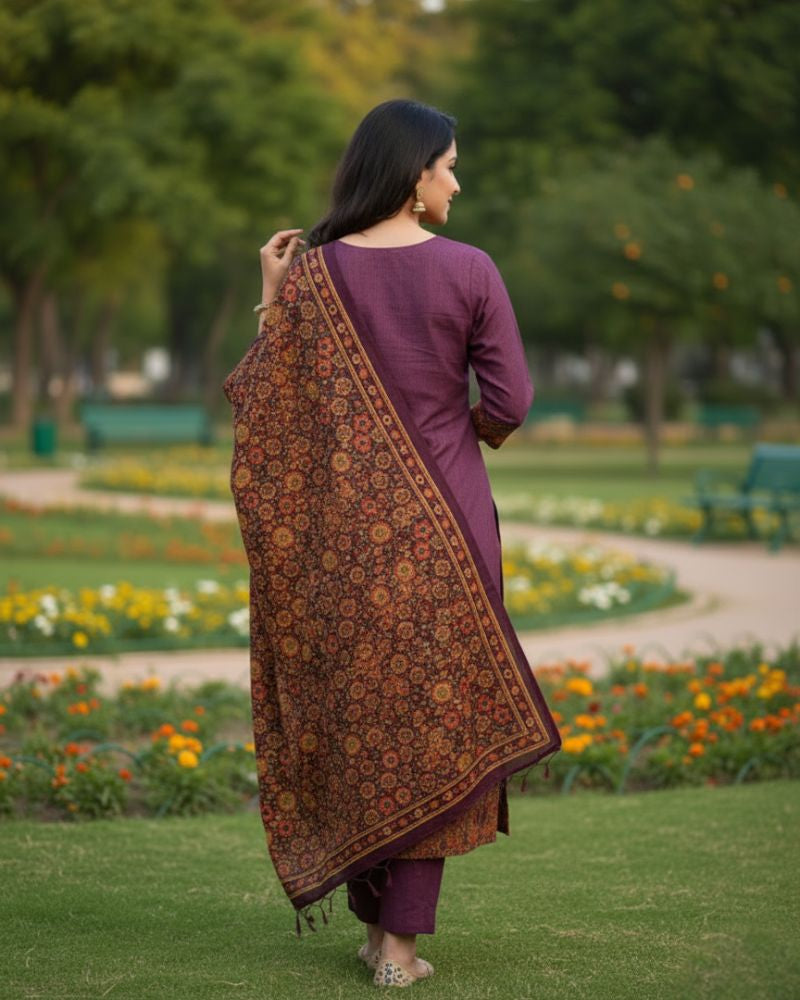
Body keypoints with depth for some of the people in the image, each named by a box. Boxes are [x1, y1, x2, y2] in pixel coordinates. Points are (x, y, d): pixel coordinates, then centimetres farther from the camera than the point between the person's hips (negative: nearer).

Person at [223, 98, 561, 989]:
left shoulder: (310, 273, -3)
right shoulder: (469, 270, -8)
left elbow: (256, 399, -1)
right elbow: (509, 403, -8)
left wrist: (271, 300, 9)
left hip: (341, 528, 2)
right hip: (444, 522, -2)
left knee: (350, 707, 15)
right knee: (431, 714, 6)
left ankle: (371, 914, 21)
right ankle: (403, 938, 6)